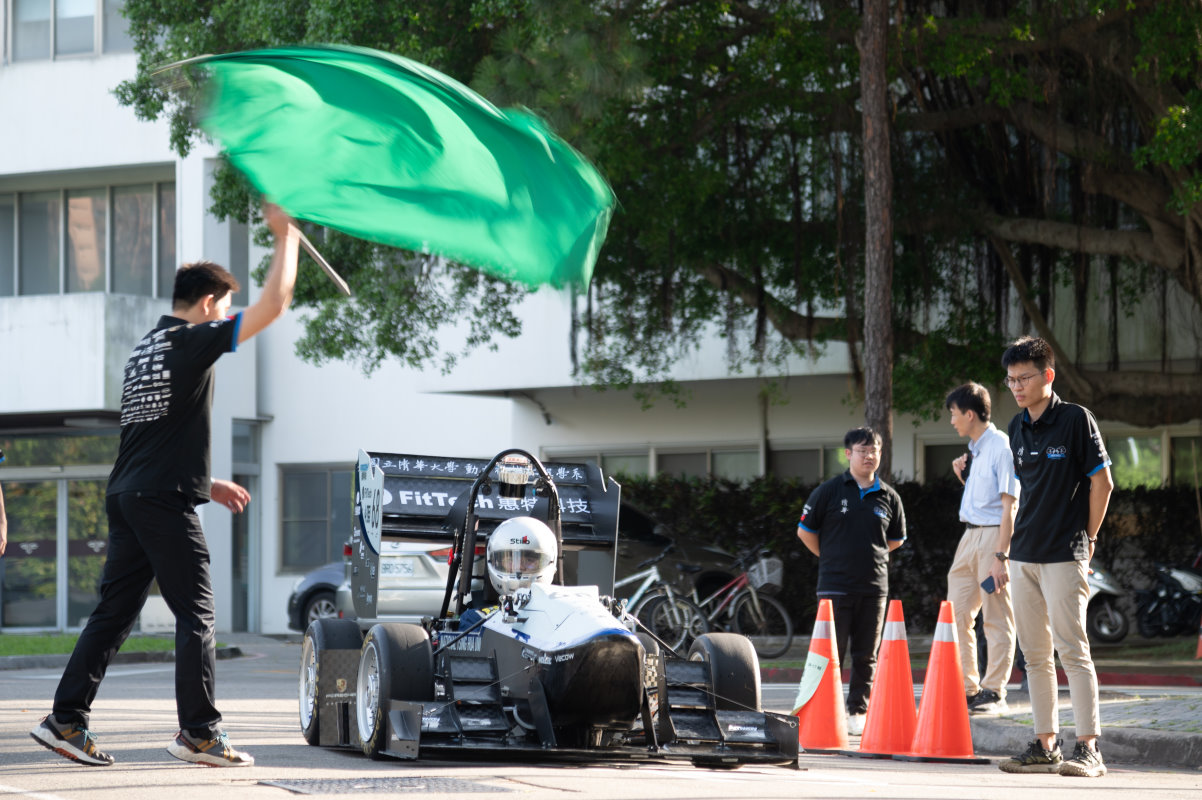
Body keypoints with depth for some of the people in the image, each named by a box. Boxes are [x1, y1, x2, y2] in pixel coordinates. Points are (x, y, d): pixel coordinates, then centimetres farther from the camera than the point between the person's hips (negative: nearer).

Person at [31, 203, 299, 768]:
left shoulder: (146, 348, 21)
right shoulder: (190, 341, -6)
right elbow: (274, 303, -9)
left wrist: (207, 484, 27)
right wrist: (285, 235, 2)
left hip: (125, 494, 9)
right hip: (165, 499, -9)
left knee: (114, 612, 9)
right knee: (195, 614, -4)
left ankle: (66, 720, 6)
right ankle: (199, 734, -4)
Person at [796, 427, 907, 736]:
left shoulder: (888, 497, 7)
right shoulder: (829, 491, -1)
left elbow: (896, 539, 21)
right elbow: (805, 531, 6)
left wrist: (871, 556, 13)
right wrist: (832, 559, 9)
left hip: (874, 587, 3)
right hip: (835, 586, -3)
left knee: (866, 656, 7)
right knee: (832, 653, -2)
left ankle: (858, 711, 16)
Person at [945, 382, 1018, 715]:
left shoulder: (1001, 447, -11)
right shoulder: (974, 449, 17)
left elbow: (1008, 504, -16)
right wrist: (964, 477, 8)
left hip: (993, 535, -9)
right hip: (970, 535, 9)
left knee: (997, 617, -4)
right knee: (957, 613, 8)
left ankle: (993, 692, -1)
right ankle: (966, 688, 14)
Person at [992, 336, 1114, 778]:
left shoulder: (1075, 420, -6)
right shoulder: (1018, 427, 12)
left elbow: (1102, 482, -4)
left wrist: (1088, 538, 0)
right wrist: (1002, 553, 17)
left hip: (1064, 556, -7)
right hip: (1024, 557, 7)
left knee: (1072, 649, -9)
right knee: (1035, 654, 7)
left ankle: (1088, 749, -8)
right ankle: (1046, 745, 13)